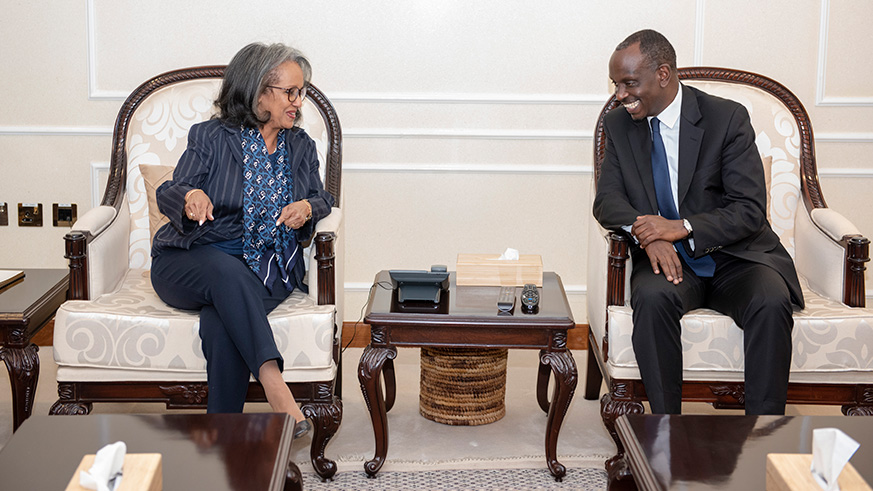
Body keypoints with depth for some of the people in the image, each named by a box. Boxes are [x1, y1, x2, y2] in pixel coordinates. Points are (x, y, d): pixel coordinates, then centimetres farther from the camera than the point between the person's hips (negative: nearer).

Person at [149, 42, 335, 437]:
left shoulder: (301, 147, 16)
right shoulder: (211, 137, 3)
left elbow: (322, 199, 20)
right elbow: (168, 194, -2)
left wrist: (308, 208, -7)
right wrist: (190, 197, -28)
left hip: (266, 270, 2)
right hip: (191, 262, -2)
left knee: (221, 323, -33)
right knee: (228, 272, -39)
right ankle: (274, 385, -50)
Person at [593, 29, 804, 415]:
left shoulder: (727, 118, -7)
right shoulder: (619, 124, 4)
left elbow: (750, 210, -11)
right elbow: (607, 200, 0)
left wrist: (682, 227, -26)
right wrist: (647, 233, -22)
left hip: (735, 256, -2)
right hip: (668, 259, 2)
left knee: (771, 303, -31)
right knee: (651, 297, -32)